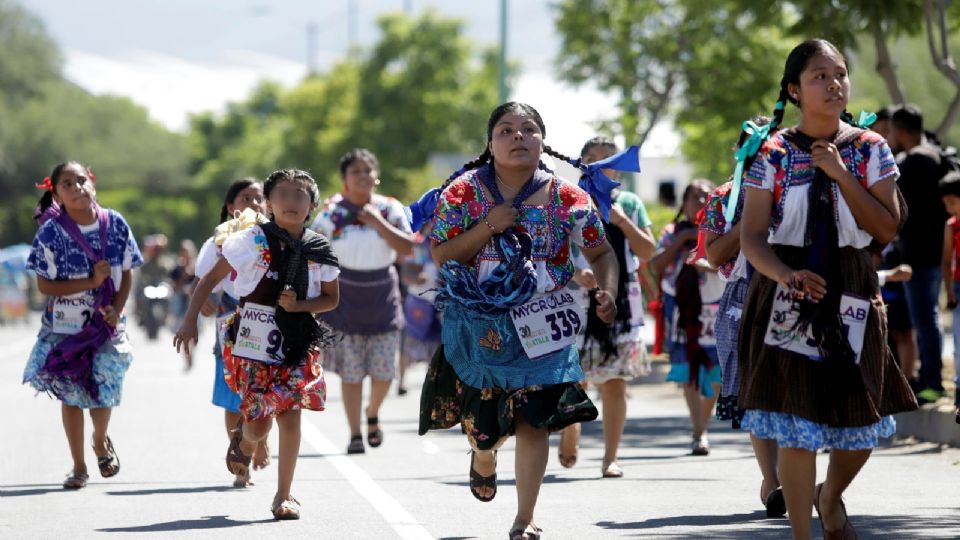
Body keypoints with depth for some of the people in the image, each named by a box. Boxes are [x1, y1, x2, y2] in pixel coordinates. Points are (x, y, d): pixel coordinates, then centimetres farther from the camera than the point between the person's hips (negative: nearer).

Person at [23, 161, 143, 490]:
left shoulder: (115, 224, -6)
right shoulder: (51, 233, -13)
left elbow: (126, 275, 2)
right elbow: (44, 285, -12)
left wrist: (116, 309, -15)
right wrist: (91, 282, -21)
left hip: (106, 325, 1)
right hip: (65, 327, -1)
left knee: (103, 391, -2)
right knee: (71, 394, 4)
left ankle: (101, 441, 33)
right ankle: (78, 467, 21)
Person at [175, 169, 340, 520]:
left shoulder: (319, 250, 3)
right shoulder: (252, 240, -6)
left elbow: (331, 298, 12)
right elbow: (211, 278, -4)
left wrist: (299, 305, -7)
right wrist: (190, 320, -12)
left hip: (297, 341, 2)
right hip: (254, 341, -2)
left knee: (290, 415, -4)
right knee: (258, 425, -3)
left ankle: (283, 496, 7)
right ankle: (243, 443, 36)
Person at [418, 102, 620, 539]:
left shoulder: (568, 198, -4)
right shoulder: (463, 192, -6)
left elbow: (601, 253, 2)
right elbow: (440, 256, -8)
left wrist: (608, 292, -17)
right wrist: (487, 227, -21)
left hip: (540, 328, 0)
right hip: (478, 327, 0)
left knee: (533, 420, -9)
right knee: (482, 421, 11)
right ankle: (483, 456, 50)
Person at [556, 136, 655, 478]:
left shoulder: (629, 203, 9)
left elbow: (649, 251, 4)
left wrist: (623, 221, -9)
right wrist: (576, 273, -22)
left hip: (622, 299, 1)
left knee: (614, 382, -2)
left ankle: (610, 458, 2)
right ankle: (569, 431, 24)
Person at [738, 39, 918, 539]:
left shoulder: (870, 150, 2)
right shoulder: (773, 154, -4)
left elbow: (887, 229, -4)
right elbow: (752, 237, -7)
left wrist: (841, 174, -13)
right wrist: (786, 275, -27)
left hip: (852, 296, 3)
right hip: (788, 301, -2)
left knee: (859, 422, 8)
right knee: (796, 426, -5)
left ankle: (831, 498, 39)